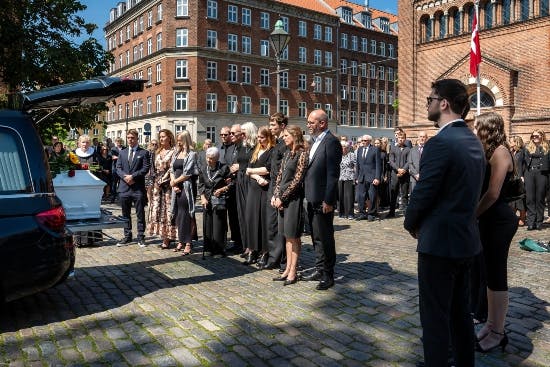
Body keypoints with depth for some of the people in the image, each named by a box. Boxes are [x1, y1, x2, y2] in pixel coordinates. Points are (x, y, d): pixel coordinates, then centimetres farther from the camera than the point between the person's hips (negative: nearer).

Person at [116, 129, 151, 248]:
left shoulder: (144, 152, 1)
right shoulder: (122, 152, 14)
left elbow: (146, 168, -7)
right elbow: (118, 168, 8)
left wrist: (133, 176, -16)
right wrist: (125, 176, -11)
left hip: (138, 188, -4)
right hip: (124, 187, 4)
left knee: (140, 214, 2)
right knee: (126, 214, 11)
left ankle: (141, 237, 10)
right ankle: (127, 236, 21)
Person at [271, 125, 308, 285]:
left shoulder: (302, 154, -10)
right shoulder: (287, 153, 14)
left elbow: (297, 179, -14)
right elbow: (280, 175, 14)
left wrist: (282, 197, -13)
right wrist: (275, 195, 2)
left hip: (294, 198, -8)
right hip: (282, 198, 8)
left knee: (293, 236, -1)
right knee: (287, 236, 11)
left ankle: (293, 272, 7)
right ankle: (288, 269, 18)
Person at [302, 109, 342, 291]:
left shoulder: (331, 142, -14)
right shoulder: (316, 141, 15)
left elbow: (333, 174, -19)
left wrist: (328, 200, -20)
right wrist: (309, 196, 12)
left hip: (323, 199, -9)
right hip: (312, 199, 9)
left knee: (325, 237, 2)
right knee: (316, 236, 17)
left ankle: (328, 275, 14)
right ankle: (320, 269, 30)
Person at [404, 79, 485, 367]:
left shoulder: (440, 143, -20)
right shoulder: (473, 141, 9)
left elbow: (424, 192, -18)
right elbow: (466, 190, 12)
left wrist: (411, 223, 1)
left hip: (440, 241, -9)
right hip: (466, 239, 9)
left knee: (435, 316, 3)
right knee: (460, 310, 20)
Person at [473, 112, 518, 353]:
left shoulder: (500, 153, -15)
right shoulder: (490, 153, 13)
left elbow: (493, 193, -21)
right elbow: (484, 189, 10)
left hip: (499, 221, -9)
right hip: (490, 219, 9)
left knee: (497, 275, 0)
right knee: (491, 273, 15)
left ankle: (498, 333, 12)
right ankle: (491, 324, 27)